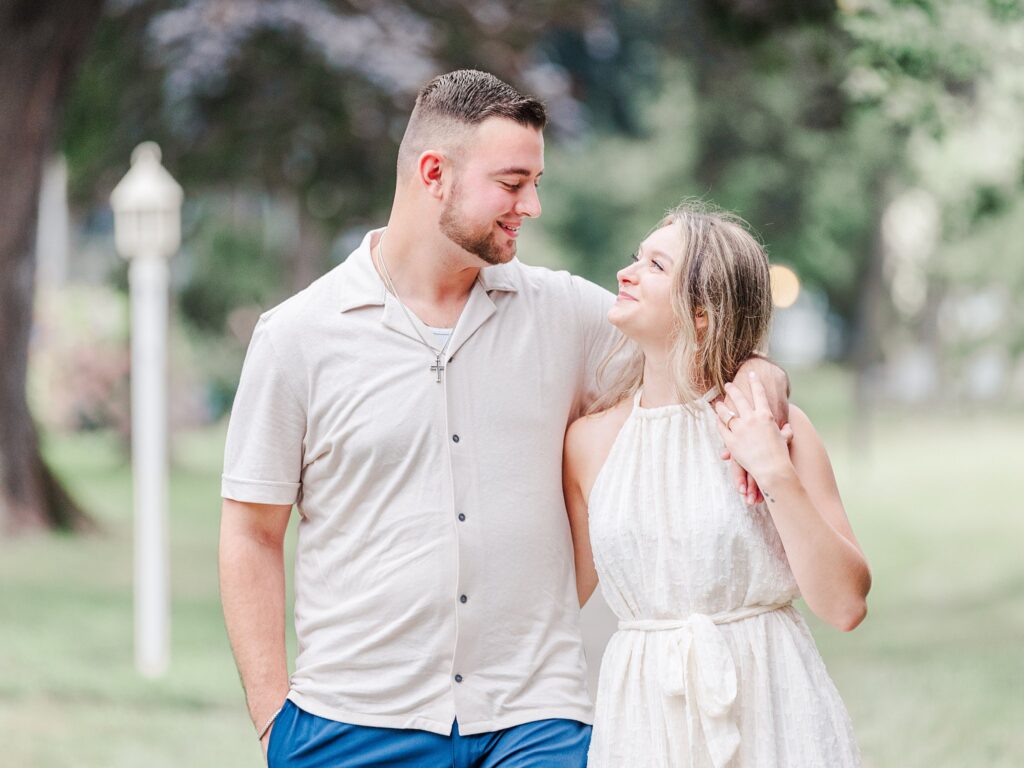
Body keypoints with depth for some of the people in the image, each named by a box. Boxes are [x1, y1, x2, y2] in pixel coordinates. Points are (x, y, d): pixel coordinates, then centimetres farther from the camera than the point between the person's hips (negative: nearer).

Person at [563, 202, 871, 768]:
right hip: (645, 716, 3)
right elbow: (564, 590, 11)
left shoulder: (772, 423, -6)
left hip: (768, 711, -2)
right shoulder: (591, 440, 3)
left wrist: (776, 475, -16)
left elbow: (845, 605, -9)